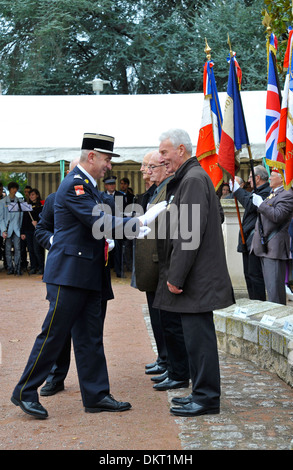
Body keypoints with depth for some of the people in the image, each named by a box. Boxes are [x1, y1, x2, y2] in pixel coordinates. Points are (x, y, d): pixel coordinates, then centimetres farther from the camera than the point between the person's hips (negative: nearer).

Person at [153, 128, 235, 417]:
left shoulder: (194, 180, -15)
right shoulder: (187, 179, 17)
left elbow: (189, 234, -21)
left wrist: (176, 277, -19)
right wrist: (174, 275, 19)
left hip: (196, 279, -10)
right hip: (196, 279, 10)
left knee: (198, 337, -4)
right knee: (196, 336, 15)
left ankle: (206, 399, 4)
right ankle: (202, 393, 24)